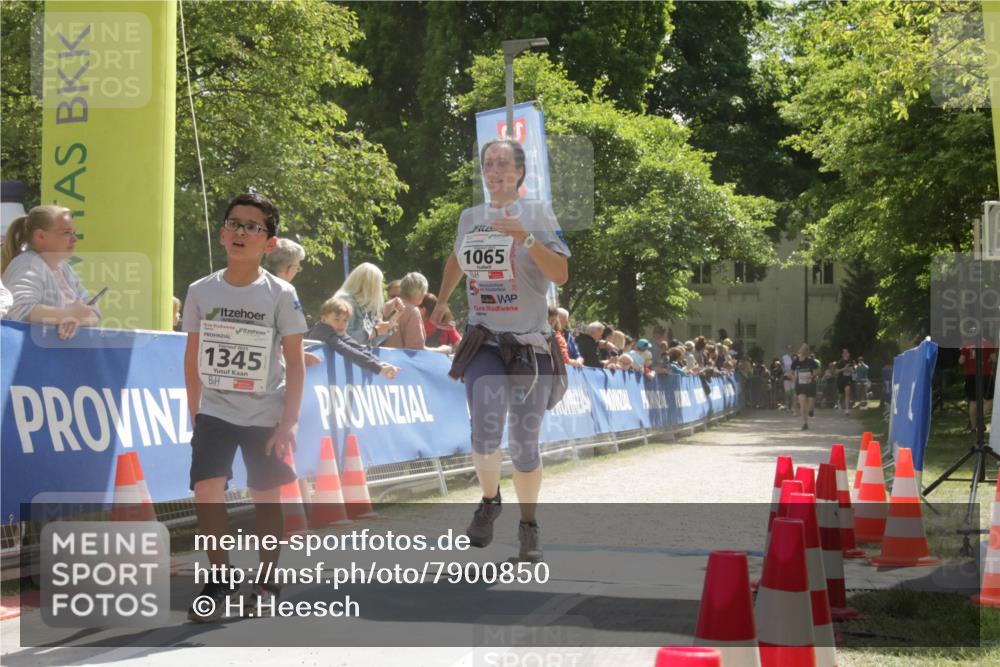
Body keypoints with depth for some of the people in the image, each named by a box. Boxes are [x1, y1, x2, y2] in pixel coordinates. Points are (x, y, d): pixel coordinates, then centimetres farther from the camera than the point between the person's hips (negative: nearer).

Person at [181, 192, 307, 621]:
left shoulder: (280, 295, -6)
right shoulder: (201, 291, 1)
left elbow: (295, 362, -4)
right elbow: (193, 357, 9)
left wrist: (288, 423, -8)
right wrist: (195, 414, 6)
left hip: (266, 415, -1)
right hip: (215, 411, 2)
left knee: (266, 497, 6)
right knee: (206, 492, -12)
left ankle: (266, 583, 22)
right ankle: (220, 579, 2)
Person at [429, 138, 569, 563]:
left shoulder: (537, 213, -4)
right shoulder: (470, 218, 8)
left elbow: (561, 275, -16)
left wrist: (527, 238, -27)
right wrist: (440, 303, 27)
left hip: (530, 344, -2)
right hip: (484, 341, 2)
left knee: (523, 444, 4)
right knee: (485, 435, -18)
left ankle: (528, 526, 24)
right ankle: (490, 500, 10)